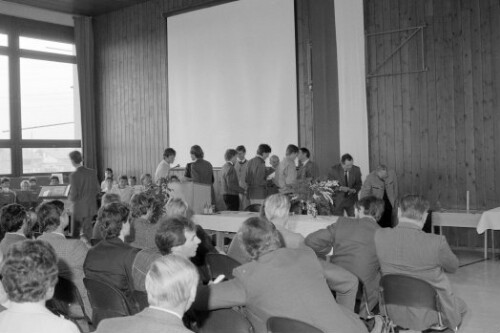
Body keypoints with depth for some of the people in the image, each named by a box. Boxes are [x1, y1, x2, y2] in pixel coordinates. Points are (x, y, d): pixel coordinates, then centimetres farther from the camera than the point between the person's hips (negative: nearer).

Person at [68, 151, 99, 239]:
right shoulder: (92, 172, -4)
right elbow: (97, 190, 3)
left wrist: (71, 198, 6)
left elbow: (74, 194, -15)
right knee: (88, 230, 15)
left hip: (79, 208, -4)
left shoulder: (74, 175, -17)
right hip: (91, 207, 4)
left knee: (76, 233, 9)